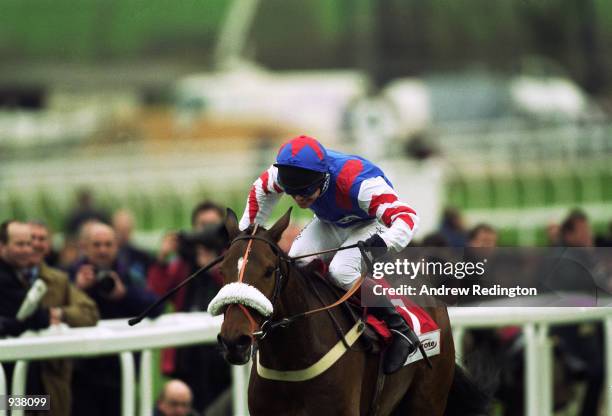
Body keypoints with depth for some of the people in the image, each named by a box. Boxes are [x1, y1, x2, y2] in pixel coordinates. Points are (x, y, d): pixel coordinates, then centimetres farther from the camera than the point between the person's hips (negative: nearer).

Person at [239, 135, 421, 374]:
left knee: (341, 270, -30)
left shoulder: (357, 182, -43)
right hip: (331, 223, 6)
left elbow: (405, 216, -46)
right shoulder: (288, 172, -25)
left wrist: (384, 242, -65)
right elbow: (260, 191, 1)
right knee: (297, 260, -20)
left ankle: (400, 331, -19)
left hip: (372, 224, -6)